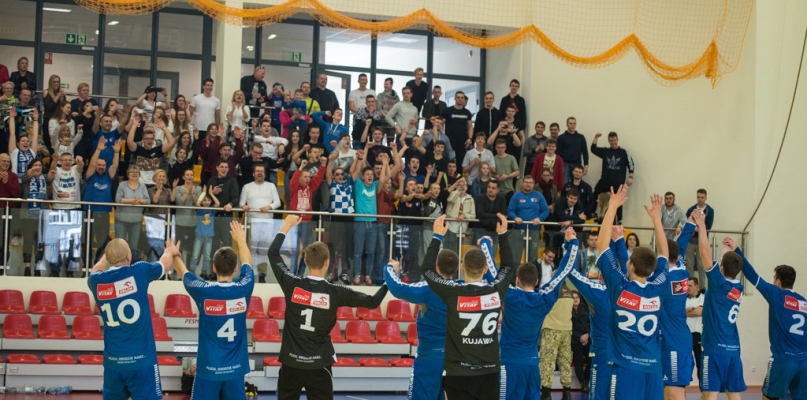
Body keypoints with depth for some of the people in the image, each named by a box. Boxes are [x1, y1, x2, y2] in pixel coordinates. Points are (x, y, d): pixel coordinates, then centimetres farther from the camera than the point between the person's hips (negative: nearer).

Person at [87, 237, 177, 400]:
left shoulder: (96, 281, 1)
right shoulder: (139, 272, -8)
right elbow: (165, 264, 14)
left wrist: (107, 255, 45)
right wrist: (170, 251, 36)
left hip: (112, 361, 4)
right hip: (141, 360, -4)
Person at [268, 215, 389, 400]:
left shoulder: (292, 285, -7)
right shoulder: (335, 292, -10)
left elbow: (273, 253, 9)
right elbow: (373, 302, -1)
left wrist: (287, 226, 20)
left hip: (291, 362, 2)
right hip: (319, 365, -2)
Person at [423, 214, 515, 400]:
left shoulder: (454, 293, -12)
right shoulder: (497, 291, -4)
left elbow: (428, 268, 3)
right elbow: (508, 266, 17)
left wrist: (437, 237, 10)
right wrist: (503, 235, 25)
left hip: (459, 373, -3)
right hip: (489, 372, 3)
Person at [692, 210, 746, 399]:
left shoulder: (719, 283, -9)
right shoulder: (738, 287, 7)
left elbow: (705, 252, -10)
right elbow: (731, 265, 28)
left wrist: (701, 224, -4)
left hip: (715, 349, -7)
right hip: (733, 350, 7)